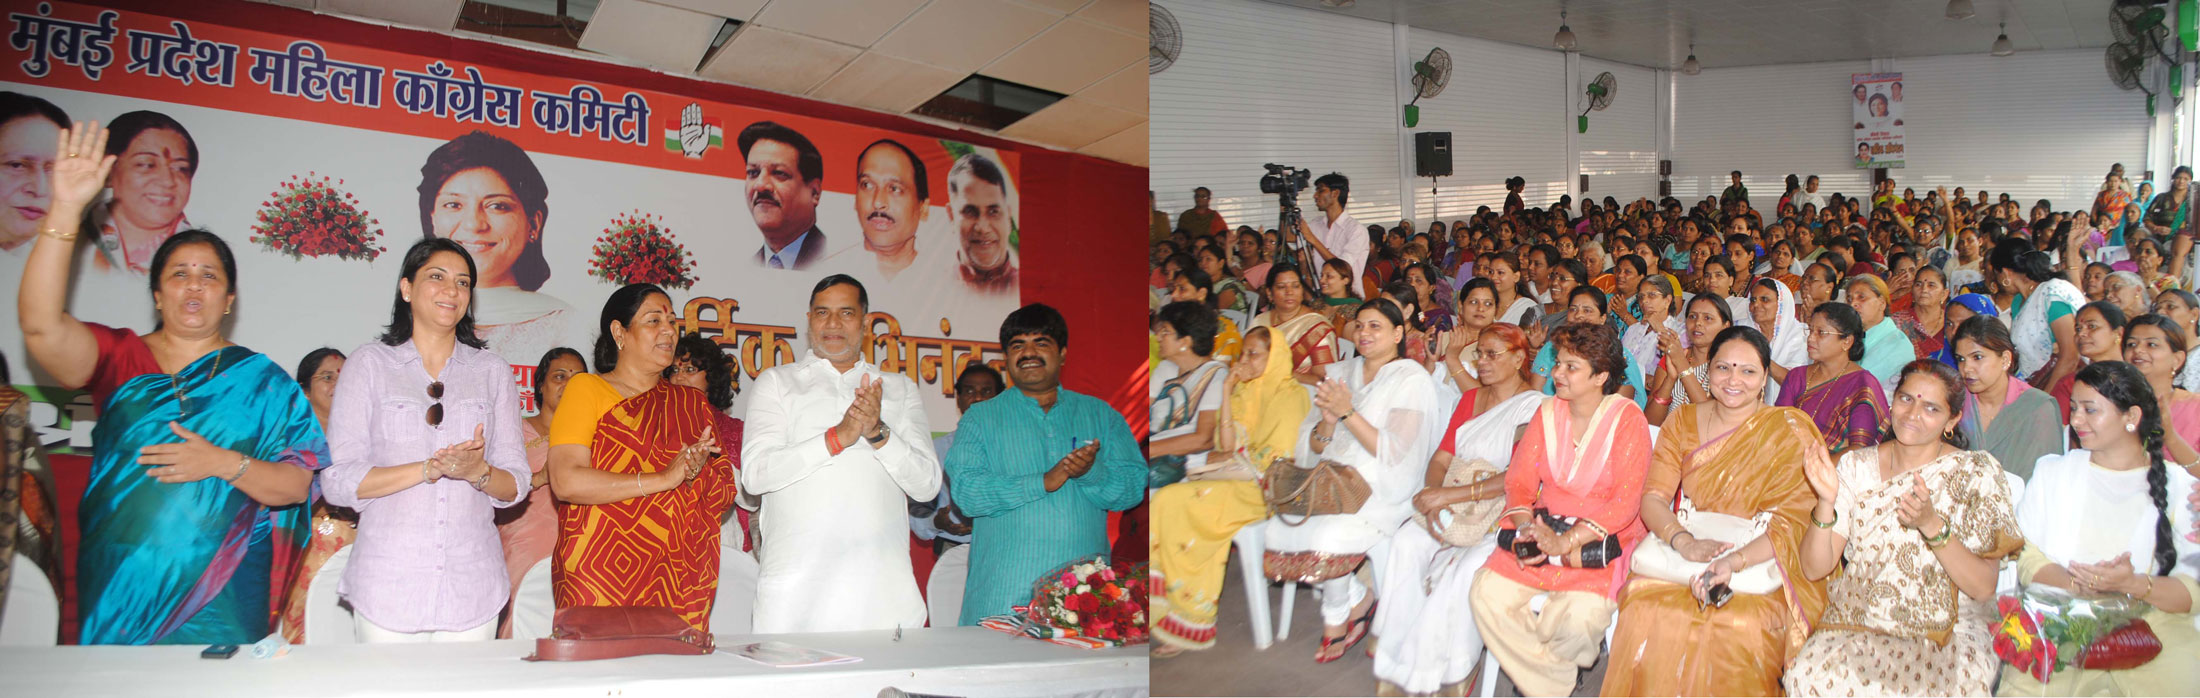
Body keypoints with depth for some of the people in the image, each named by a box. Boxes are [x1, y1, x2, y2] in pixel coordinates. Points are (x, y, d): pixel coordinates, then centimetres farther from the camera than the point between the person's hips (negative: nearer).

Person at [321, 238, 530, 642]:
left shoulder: (492, 371, 11)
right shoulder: (371, 363, 4)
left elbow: (516, 485, 8)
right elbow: (337, 480, -4)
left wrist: (478, 472, -14)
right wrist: (428, 469, -16)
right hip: (388, 581, -2)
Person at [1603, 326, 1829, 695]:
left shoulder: (1790, 430, -1)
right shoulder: (1683, 421, 9)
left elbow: (1794, 522, -10)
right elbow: (1653, 497, 1)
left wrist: (1734, 561, -28)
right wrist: (1685, 542, -21)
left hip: (1762, 565, -2)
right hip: (1684, 559, 3)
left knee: (1741, 624, -33)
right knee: (1646, 604, -28)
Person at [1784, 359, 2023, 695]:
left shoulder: (1976, 473, -1)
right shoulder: (1856, 466, 4)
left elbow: (1983, 589, -10)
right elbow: (1814, 568, -2)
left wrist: (1932, 525, -24)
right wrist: (1827, 502, -19)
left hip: (1948, 630, -1)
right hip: (1858, 625, 1)